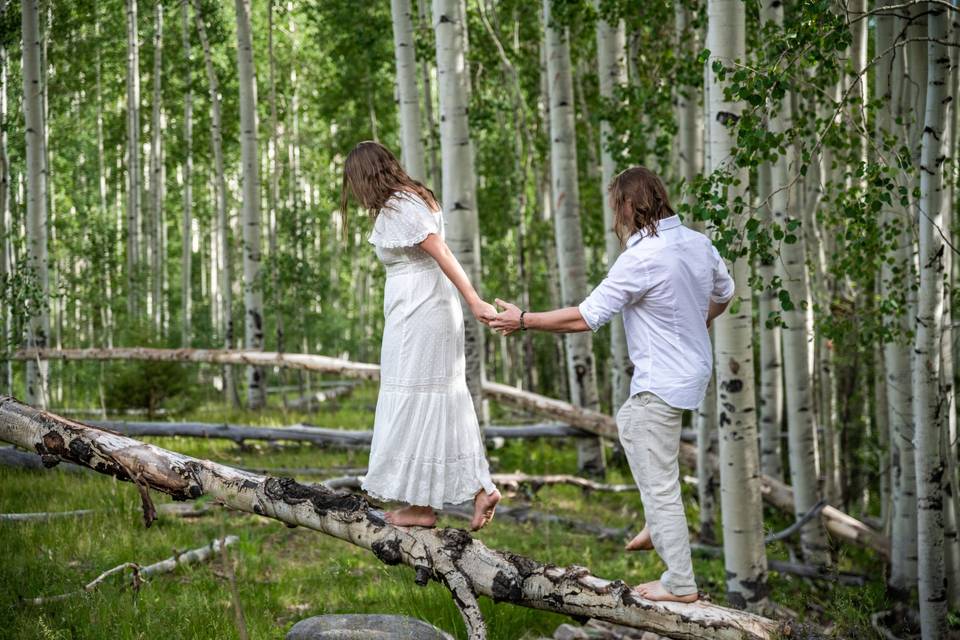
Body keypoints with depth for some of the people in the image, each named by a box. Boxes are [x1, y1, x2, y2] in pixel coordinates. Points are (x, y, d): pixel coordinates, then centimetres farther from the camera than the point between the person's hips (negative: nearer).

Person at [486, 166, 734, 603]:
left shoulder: (641, 260, -25)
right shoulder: (698, 243, 0)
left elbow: (585, 317, -22)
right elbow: (724, 292, 19)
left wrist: (522, 320, -11)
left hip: (661, 384, -9)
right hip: (693, 368, 9)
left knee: (658, 482, 1)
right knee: (629, 424, 32)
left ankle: (679, 583, 9)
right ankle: (659, 526, 33)